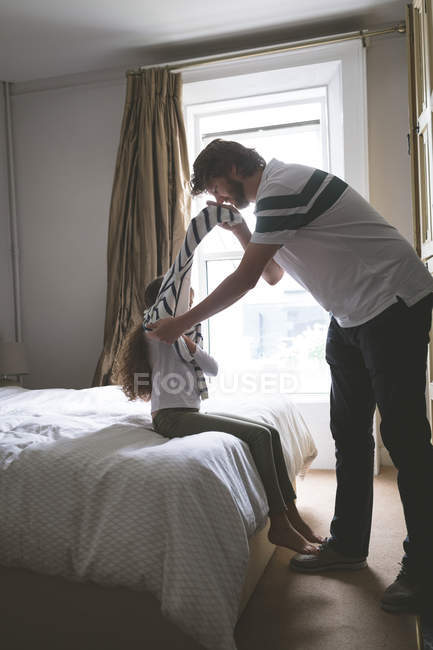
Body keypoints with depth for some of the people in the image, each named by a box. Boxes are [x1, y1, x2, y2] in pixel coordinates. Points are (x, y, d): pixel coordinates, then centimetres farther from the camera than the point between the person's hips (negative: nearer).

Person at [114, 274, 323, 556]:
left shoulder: (179, 333, 22)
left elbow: (213, 368, 14)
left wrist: (190, 343, 0)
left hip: (191, 413, 9)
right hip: (171, 416, -9)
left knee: (270, 432, -4)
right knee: (259, 435, -20)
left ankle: (292, 516, -3)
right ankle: (279, 525, -15)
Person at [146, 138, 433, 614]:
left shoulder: (280, 188, -16)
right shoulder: (280, 188, 16)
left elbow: (245, 278, -19)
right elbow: (275, 273, 20)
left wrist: (181, 324, -11)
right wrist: (237, 228, 10)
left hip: (392, 302, -10)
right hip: (351, 316, 10)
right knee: (349, 432, 11)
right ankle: (348, 544, 23)